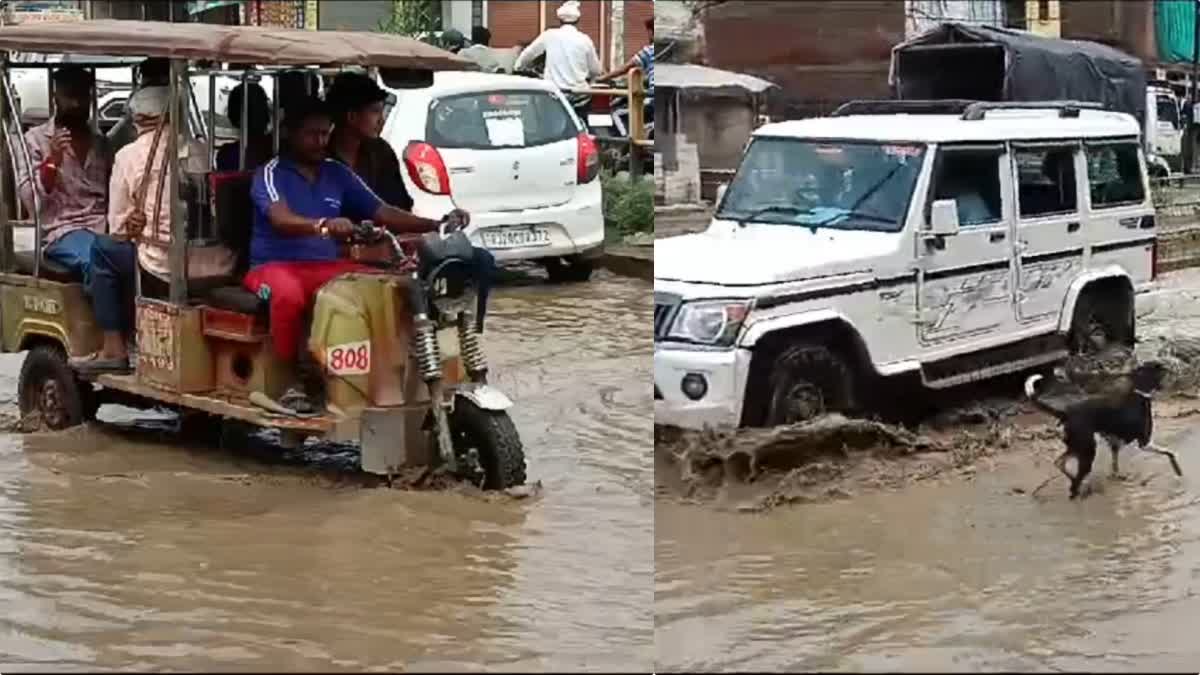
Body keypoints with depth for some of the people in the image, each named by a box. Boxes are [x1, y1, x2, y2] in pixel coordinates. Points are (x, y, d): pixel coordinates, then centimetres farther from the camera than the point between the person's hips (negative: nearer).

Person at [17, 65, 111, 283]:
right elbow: (31, 201, -2)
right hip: (63, 231, -4)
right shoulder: (35, 139, 7)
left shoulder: (101, 143, 21)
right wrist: (52, 160, -16)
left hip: (105, 229, 4)